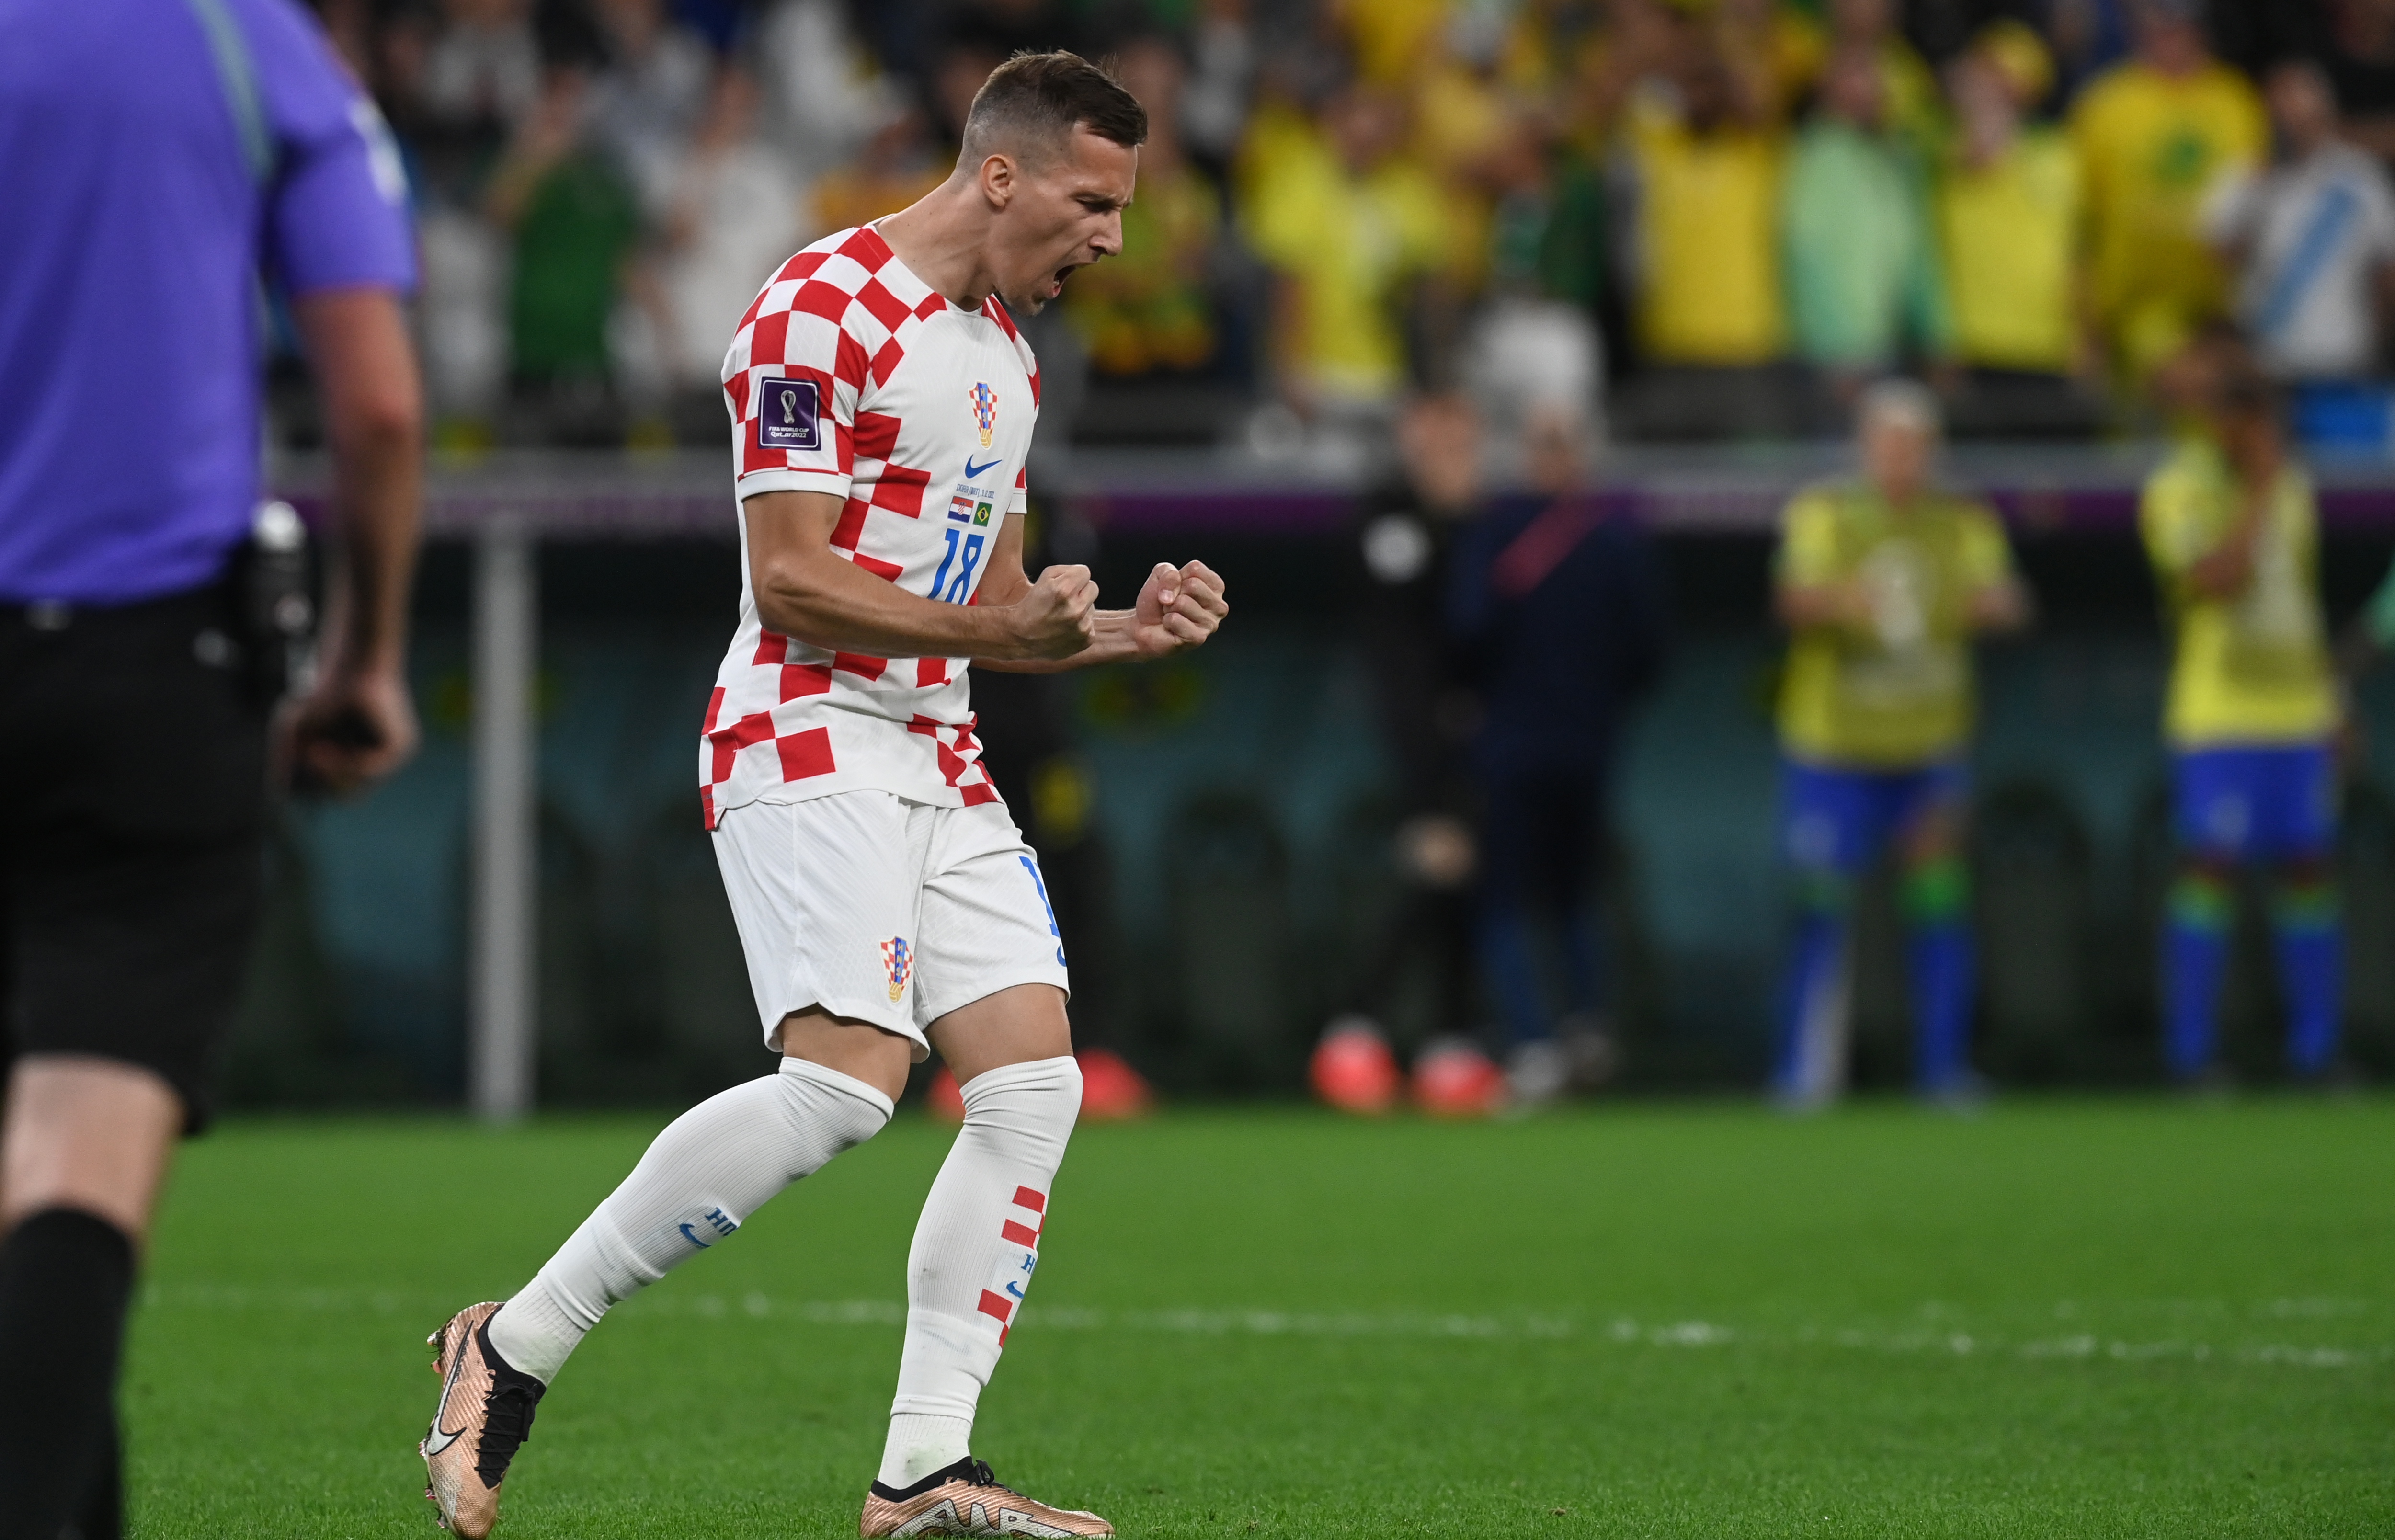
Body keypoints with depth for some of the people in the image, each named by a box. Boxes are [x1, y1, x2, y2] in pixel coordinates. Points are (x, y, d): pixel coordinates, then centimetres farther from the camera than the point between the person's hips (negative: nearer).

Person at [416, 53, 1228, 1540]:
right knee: (848, 1077, -23)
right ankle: (513, 1349, -13)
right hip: (808, 738, -9)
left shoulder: (1005, 351, 18)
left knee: (1036, 1078, -4)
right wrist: (997, 625, -20)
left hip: (938, 765, 9)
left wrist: (1120, 629, 9)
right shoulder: (821, 311, -11)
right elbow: (791, 582, -16)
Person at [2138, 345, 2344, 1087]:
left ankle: (2316, 1054, 11)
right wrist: (2261, 495, -21)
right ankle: (2190, 1058, -4)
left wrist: (2332, 712, 19)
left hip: (2298, 717, 6)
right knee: (2210, 868, -8)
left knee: (2311, 871, 5)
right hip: (2217, 714, -6)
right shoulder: (2181, 488, -8)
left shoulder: (2293, 486, 12)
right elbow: (2211, 583, -23)